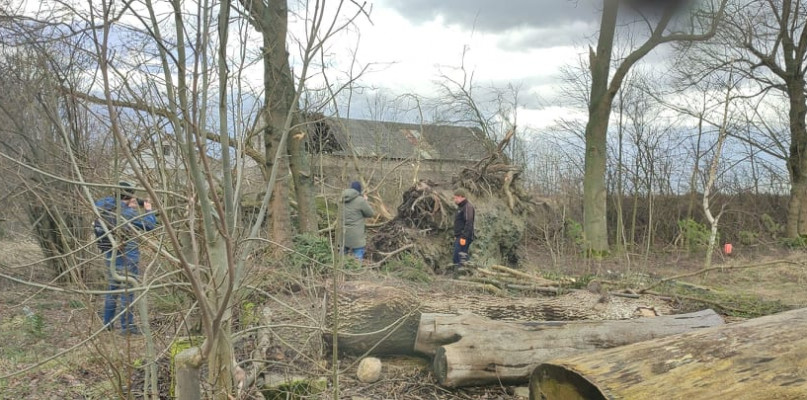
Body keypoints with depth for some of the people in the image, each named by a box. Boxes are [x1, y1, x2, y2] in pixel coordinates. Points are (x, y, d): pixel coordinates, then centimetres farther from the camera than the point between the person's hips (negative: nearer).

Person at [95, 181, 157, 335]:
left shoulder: (107, 209, 3)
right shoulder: (128, 212, -16)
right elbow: (150, 225, -12)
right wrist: (148, 210, 7)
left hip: (110, 255, 7)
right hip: (126, 257, -7)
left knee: (113, 288, 18)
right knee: (127, 290, -2)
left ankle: (108, 322, 26)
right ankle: (127, 326, 1)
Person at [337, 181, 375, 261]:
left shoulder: (342, 198, 3)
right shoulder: (360, 200, -15)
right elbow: (371, 213, -4)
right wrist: (366, 201, 10)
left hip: (342, 234, 6)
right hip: (355, 236, -6)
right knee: (358, 260, 1)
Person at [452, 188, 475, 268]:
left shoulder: (468, 207, -13)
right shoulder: (461, 207, 19)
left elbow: (469, 223, -22)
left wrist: (464, 237, -25)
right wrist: (456, 236, 22)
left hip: (463, 238, -11)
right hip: (459, 237, 11)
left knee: (462, 258, -12)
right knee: (456, 259, 12)